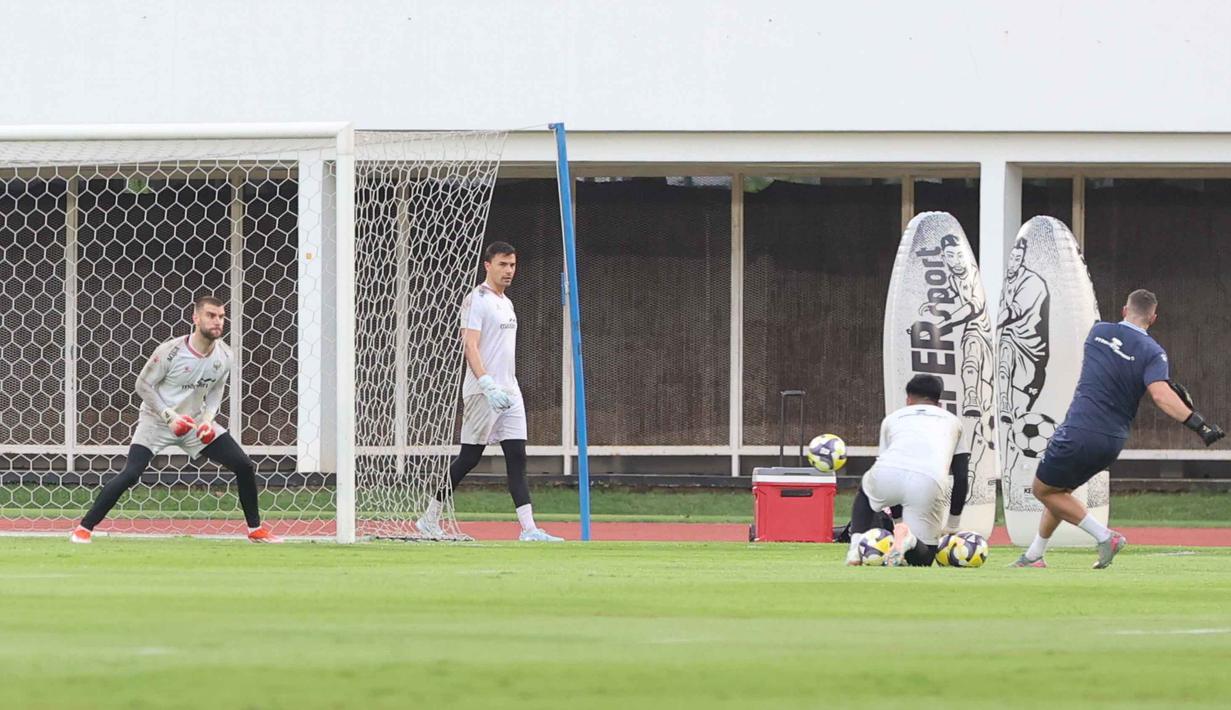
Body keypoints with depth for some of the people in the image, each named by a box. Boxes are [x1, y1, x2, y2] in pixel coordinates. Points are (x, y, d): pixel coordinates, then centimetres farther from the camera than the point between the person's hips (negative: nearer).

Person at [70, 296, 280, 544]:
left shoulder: (224, 355, -7)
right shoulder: (171, 351, -22)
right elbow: (143, 385, -13)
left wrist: (207, 418, -8)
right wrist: (169, 416, -21)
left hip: (195, 421, 5)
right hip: (156, 421, -5)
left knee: (245, 467, -2)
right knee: (130, 474, -21)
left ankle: (255, 529, 15)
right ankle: (84, 528, -11)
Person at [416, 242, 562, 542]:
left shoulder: (505, 302, 18)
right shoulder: (476, 300, -9)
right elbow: (470, 346, -19)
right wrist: (488, 385, -28)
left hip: (509, 392, 8)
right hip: (482, 393, -8)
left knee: (517, 456, -2)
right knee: (469, 458, -3)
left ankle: (528, 529, -8)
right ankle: (429, 519, 9)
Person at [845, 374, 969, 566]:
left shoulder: (891, 419, 34)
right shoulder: (952, 421, 33)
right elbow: (961, 478, 27)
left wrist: (898, 520, 42)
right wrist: (952, 526, 34)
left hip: (887, 472, 2)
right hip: (929, 482, -2)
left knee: (865, 492, 39)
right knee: (923, 557, 13)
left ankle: (856, 544, 14)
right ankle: (907, 538, -22)